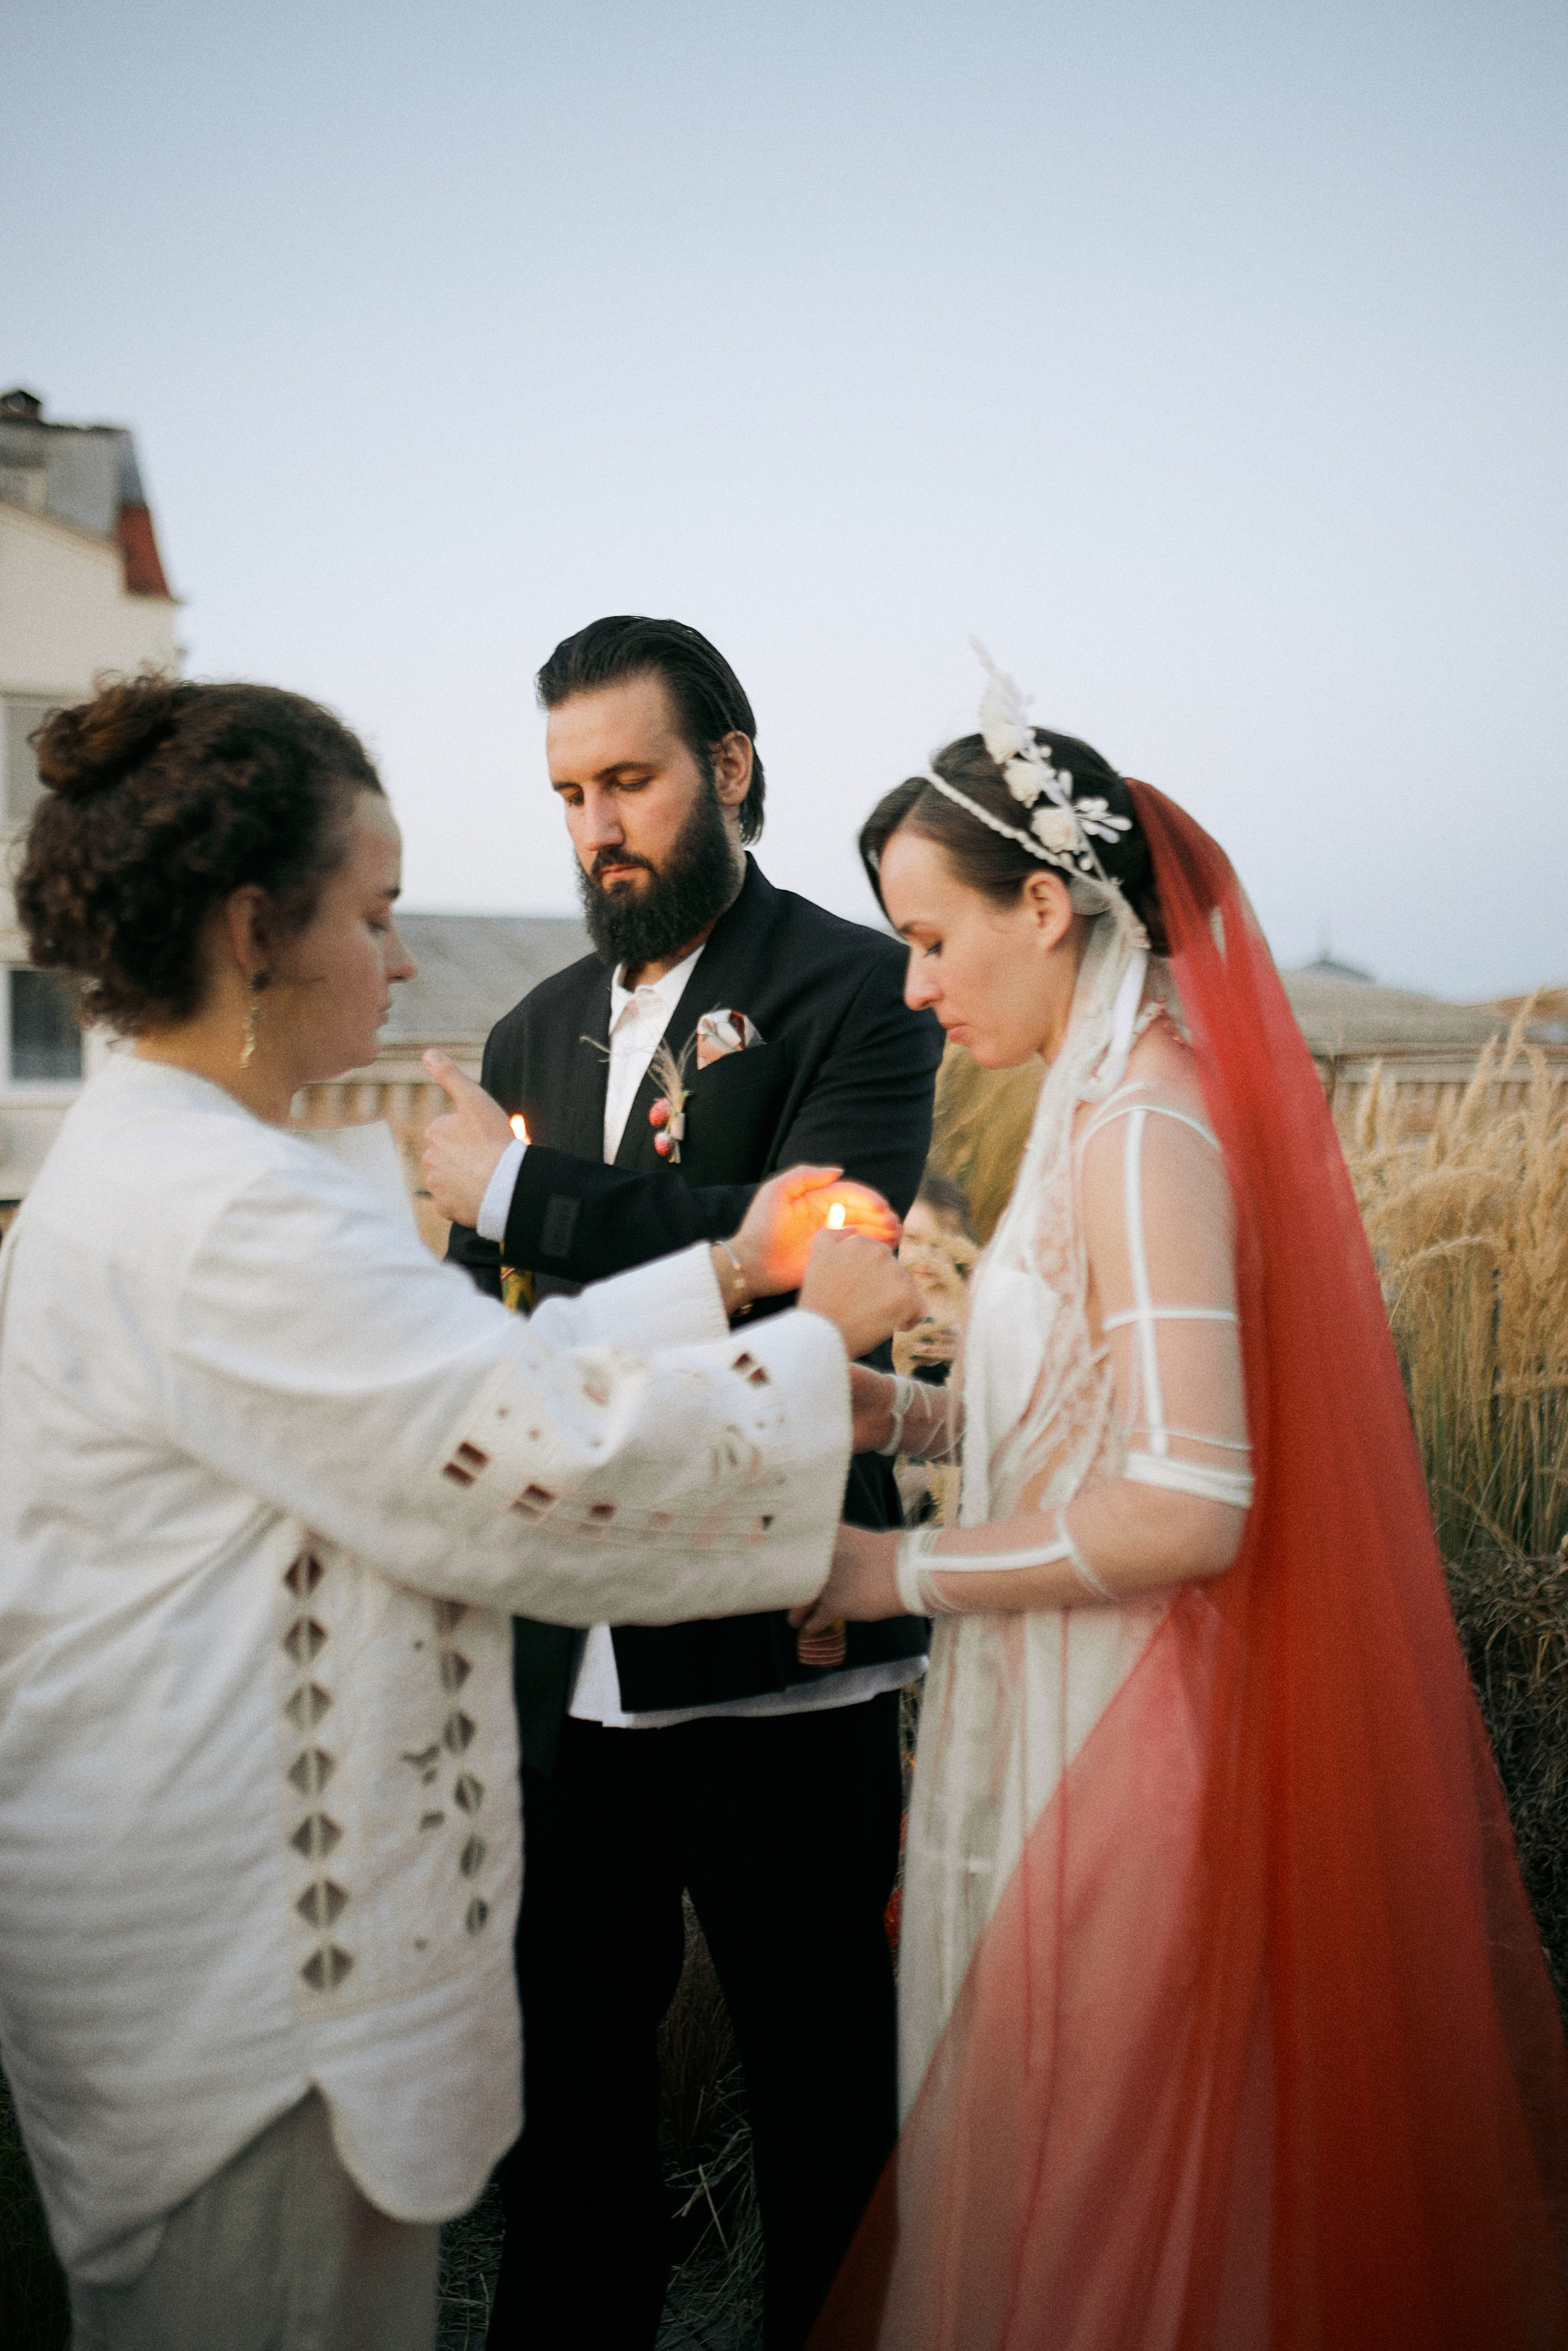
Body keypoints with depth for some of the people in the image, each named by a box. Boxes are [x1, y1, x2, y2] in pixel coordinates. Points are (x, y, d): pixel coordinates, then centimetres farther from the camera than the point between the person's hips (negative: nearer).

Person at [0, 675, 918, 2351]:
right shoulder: (216, 1211, -26)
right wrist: (820, 1338, -12)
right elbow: (546, 1459, -26)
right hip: (231, 1951, -10)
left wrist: (722, 1276, 7)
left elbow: (474, 1376, 8)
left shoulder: (164, 1160, 7)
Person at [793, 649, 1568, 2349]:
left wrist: (900, 1571, -16)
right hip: (1086, 1717, 9)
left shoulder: (1145, 1128, -21)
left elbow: (1185, 1509, -26)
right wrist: (900, 1408, 2)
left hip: (1124, 1753, -9)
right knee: (1056, 2171, 23)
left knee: (1092, 2198, 10)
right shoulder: (1124, 1100, 8)